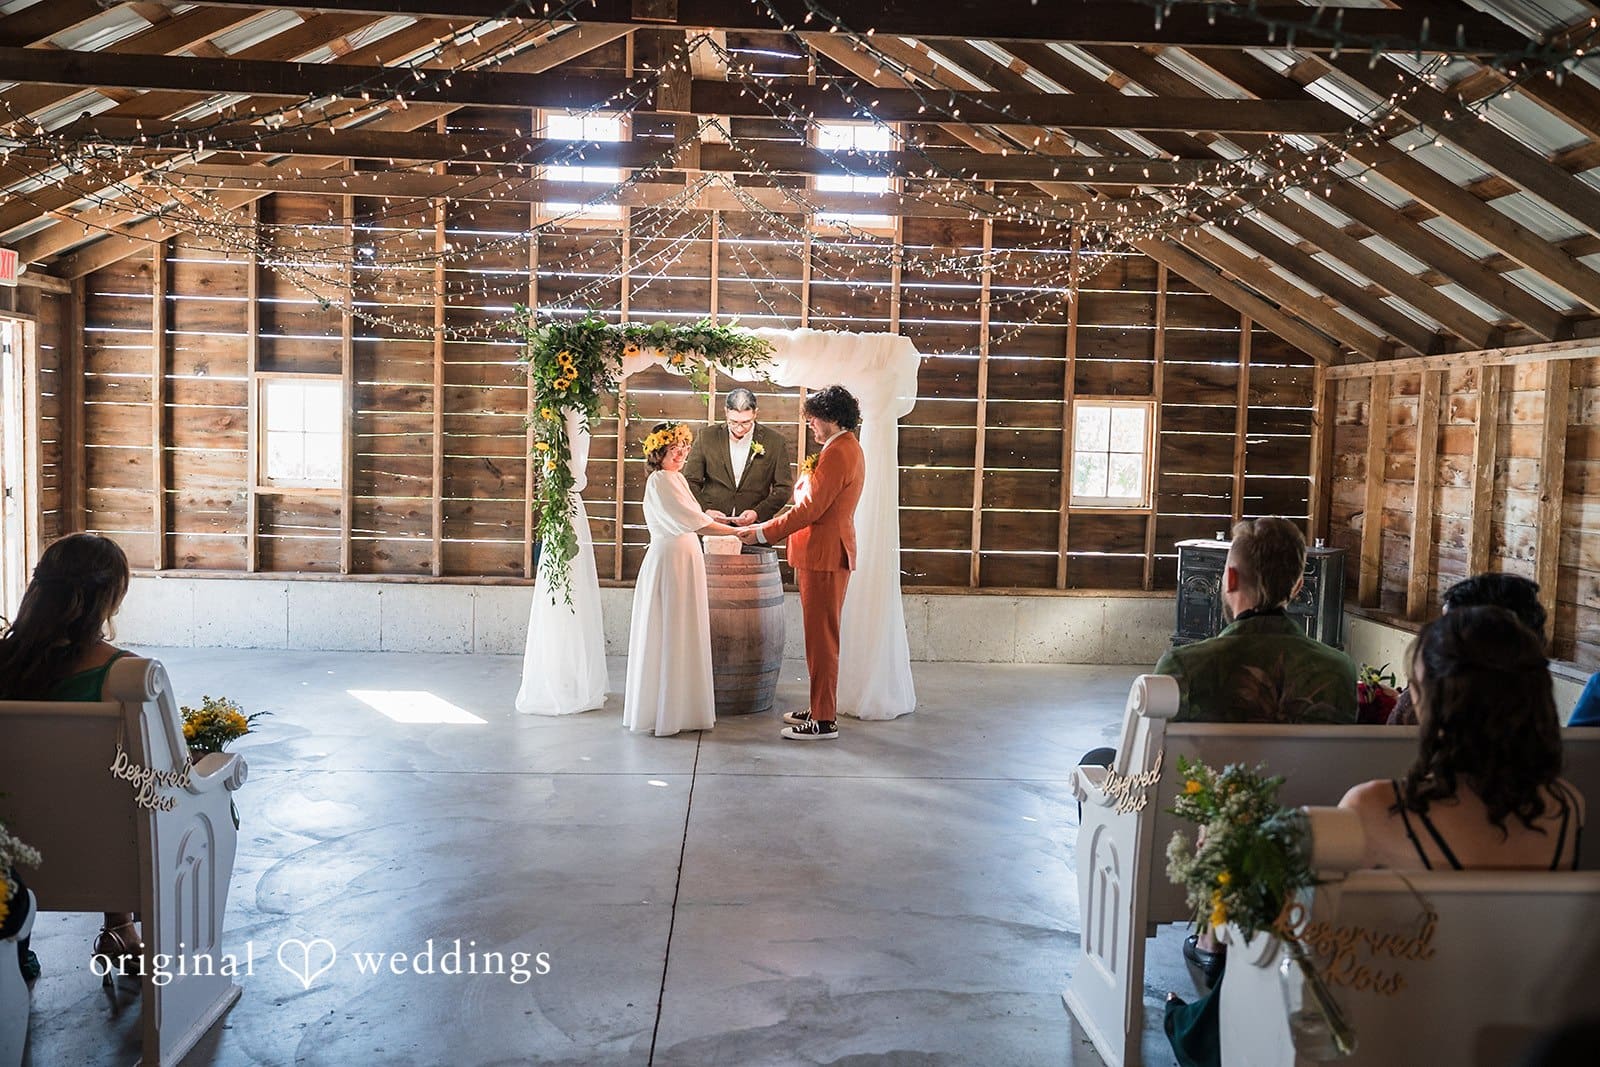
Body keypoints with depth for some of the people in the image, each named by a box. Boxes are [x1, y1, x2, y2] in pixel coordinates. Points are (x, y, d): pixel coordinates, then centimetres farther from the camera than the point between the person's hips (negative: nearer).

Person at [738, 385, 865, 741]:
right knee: (821, 636, 16)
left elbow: (810, 509, -20)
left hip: (824, 556, -11)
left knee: (821, 638, -5)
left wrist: (763, 533, -14)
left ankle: (824, 721, 0)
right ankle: (821, 708, 25)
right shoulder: (847, 449, 17)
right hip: (824, 554, 11)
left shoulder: (838, 453, -17)